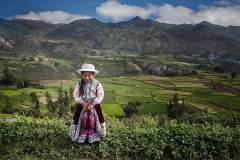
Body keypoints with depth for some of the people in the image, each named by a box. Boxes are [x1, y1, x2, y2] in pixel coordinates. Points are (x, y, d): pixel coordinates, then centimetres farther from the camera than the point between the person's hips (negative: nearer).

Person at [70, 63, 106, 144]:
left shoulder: (97, 84, -8)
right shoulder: (79, 83, -4)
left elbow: (100, 95, -10)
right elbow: (75, 94, -5)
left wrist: (92, 104, -19)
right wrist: (82, 103, -17)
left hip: (94, 105, -1)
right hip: (82, 105, 1)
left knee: (92, 120, 1)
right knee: (82, 120, 4)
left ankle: (93, 135, 22)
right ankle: (81, 136, 22)